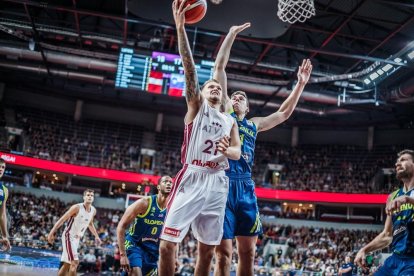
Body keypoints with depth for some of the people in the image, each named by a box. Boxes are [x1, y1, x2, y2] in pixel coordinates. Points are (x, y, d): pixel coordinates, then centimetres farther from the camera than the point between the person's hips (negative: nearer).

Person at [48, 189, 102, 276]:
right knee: (75, 262, -16)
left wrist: (96, 236, 23)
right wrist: (52, 233, -21)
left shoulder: (93, 211, 3)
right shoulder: (77, 207, -19)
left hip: (77, 238, 8)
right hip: (69, 236, -8)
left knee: (67, 264, 11)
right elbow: (62, 219, -17)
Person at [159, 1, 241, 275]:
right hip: (192, 180, -4)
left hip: (217, 184, 4)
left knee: (207, 250, 8)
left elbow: (238, 152, 9)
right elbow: (190, 68, -3)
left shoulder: (230, 121, 21)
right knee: (167, 244, -10)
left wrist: (227, 151, -16)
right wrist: (180, 27, -14)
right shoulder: (196, 107, 10)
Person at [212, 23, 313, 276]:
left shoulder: (254, 125, 24)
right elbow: (220, 67, 8)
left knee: (248, 253, 5)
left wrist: (300, 84, 28)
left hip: (246, 187, 5)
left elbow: (284, 113, 31)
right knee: (224, 253, -6)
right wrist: (232, 35, 9)